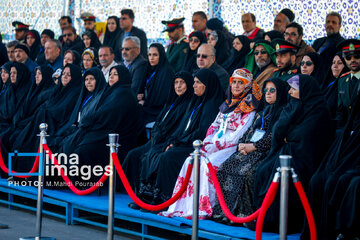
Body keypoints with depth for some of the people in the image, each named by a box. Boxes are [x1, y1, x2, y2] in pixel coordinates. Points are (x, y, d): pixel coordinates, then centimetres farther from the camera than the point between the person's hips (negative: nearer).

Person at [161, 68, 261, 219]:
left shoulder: (249, 108, -4)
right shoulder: (227, 104, 21)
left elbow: (238, 135, -13)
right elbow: (214, 126, 18)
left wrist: (216, 145, -15)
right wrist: (207, 144, 0)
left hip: (232, 148, -7)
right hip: (215, 146, 7)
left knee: (207, 164, -31)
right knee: (190, 161, -17)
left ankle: (204, 208, -26)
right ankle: (182, 205, -19)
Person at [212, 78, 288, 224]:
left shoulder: (283, 112, 0)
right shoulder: (261, 113, 27)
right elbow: (249, 132, 24)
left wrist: (252, 146, -13)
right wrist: (242, 145, 2)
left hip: (265, 152, -8)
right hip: (248, 151, 8)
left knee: (245, 172, -32)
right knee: (225, 168, -14)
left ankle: (242, 213, -30)